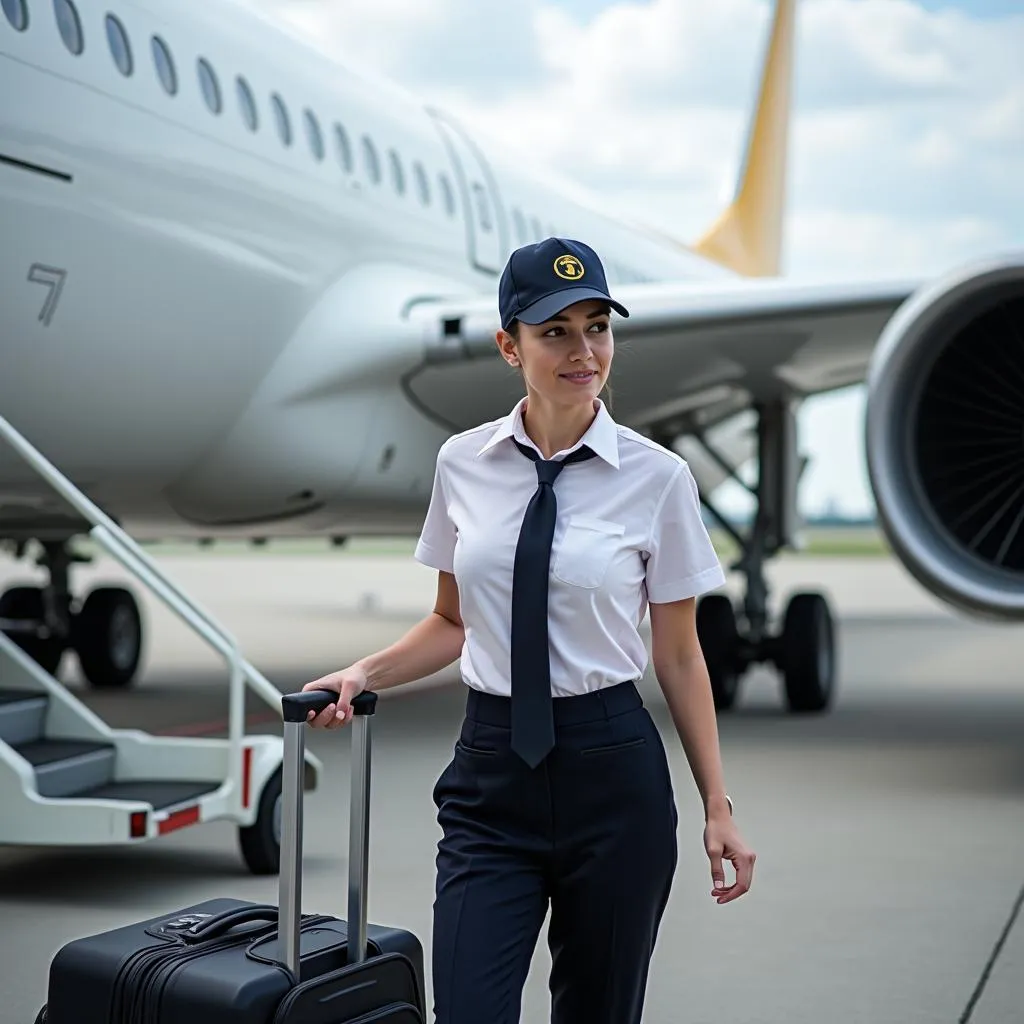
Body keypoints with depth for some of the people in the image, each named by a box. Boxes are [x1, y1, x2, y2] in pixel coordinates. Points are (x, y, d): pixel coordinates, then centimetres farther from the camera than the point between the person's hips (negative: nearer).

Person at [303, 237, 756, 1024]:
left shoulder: (657, 476, -6)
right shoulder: (462, 462, 2)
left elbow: (679, 654, 0)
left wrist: (717, 805, -1)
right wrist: (364, 675, -4)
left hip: (611, 773, -1)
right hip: (491, 776, 2)